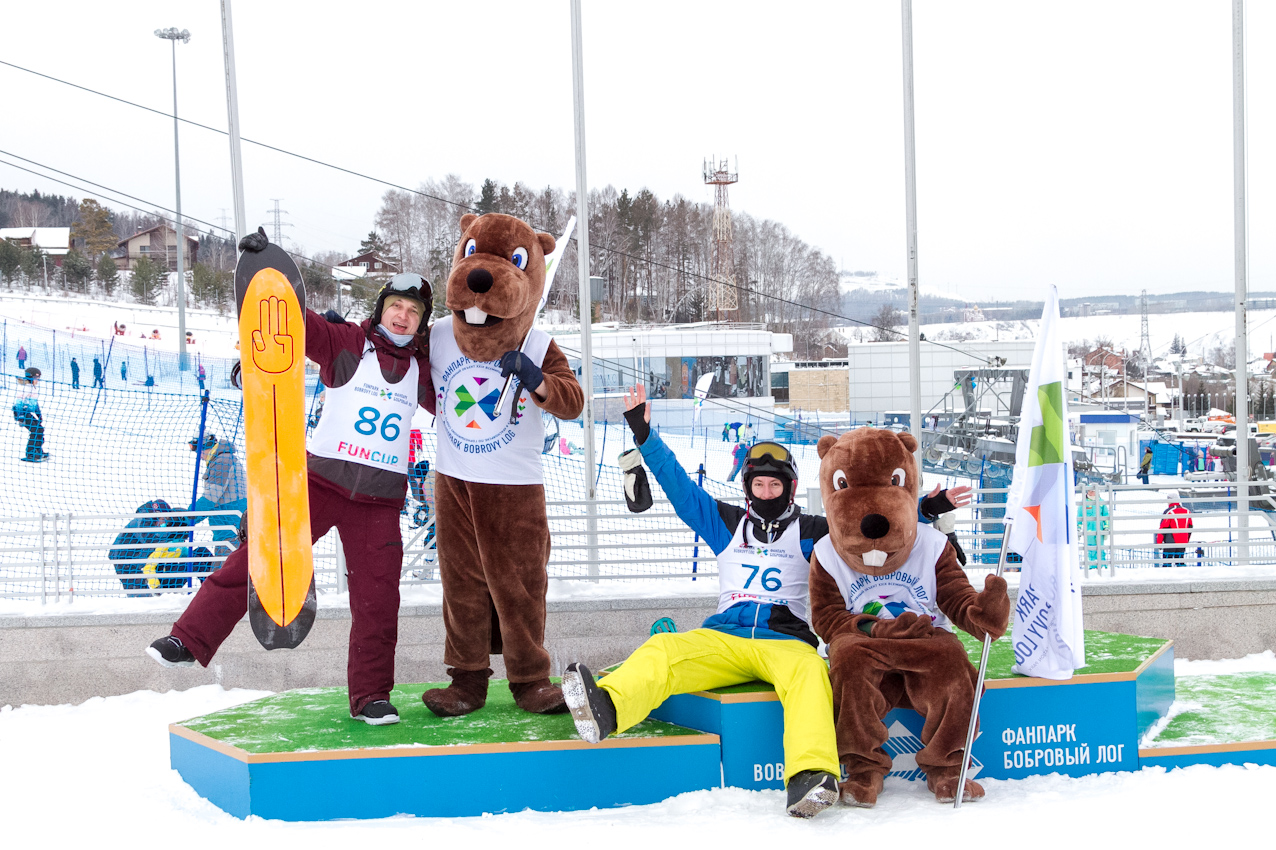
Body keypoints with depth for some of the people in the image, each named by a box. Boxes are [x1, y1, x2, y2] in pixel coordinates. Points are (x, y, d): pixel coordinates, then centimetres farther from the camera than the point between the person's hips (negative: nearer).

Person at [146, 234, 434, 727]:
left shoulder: (424, 367, 10)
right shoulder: (345, 342, -1)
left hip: (380, 500, 2)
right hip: (320, 480, -2)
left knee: (378, 598, 2)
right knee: (255, 557, -7)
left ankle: (370, 697, 14)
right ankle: (190, 639, 3)